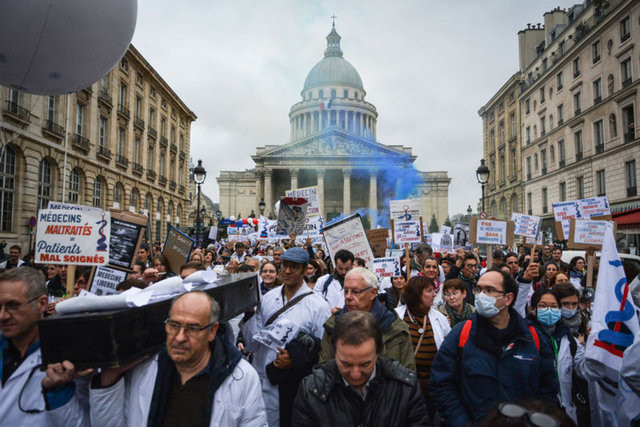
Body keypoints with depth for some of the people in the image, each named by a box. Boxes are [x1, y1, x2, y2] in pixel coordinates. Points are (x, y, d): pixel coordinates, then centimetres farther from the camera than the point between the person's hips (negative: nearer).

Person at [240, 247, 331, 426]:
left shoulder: (318, 306, -11)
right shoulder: (268, 298, 2)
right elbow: (253, 344, 1)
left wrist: (296, 361, -23)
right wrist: (249, 312, -12)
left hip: (289, 388, -4)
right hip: (259, 381, 4)